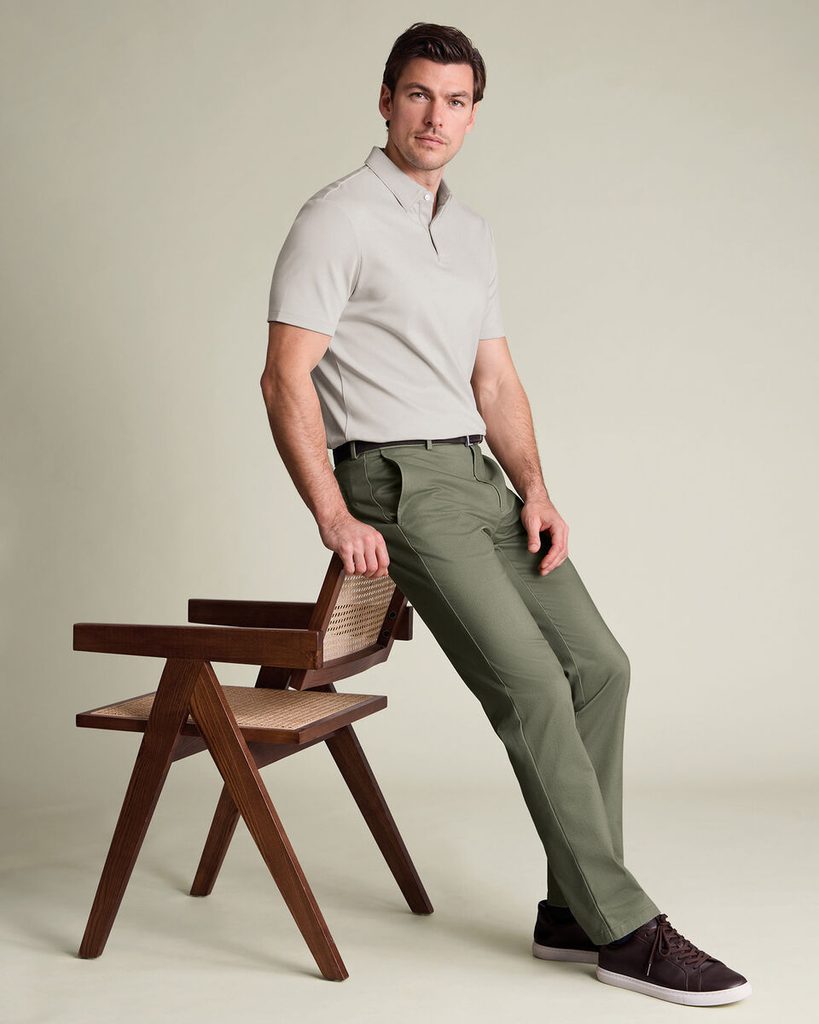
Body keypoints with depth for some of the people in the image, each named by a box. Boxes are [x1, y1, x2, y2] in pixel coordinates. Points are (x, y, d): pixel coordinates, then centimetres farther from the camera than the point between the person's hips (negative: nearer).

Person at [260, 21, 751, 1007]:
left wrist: (536, 490, 2)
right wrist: (335, 519, -19)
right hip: (398, 483, -8)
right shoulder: (338, 219, -5)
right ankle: (624, 928, -6)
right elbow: (286, 379, -11)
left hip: (480, 478, 8)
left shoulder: (472, 231, 19)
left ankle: (576, 909, 10)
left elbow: (495, 379, 17)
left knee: (597, 664, 1)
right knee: (531, 686, -16)